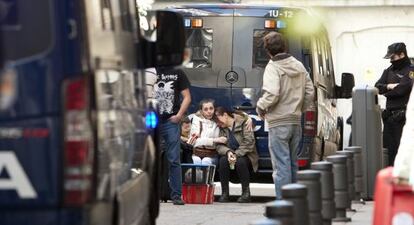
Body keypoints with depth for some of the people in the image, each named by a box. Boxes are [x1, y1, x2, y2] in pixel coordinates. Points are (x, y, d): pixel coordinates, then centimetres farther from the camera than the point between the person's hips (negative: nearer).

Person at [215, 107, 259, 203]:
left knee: (240, 162, -36)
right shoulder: (222, 129, 10)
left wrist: (236, 154, -23)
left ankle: (246, 193, -23)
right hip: (229, 156, 4)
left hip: (244, 156, -4)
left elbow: (249, 142, -15)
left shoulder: (243, 123, -5)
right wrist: (228, 152, -22)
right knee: (223, 160, -28)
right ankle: (225, 193, -23)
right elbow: (219, 146, 0)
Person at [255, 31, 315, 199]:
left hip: (279, 122, -7)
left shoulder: (272, 67, -13)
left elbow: (272, 94, -23)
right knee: (293, 163, 16)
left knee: (281, 164, -5)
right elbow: (310, 90, 10)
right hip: (296, 121, 7)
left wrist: (261, 108, -7)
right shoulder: (298, 66, 9)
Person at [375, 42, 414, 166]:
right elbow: (377, 86, 10)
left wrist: (386, 92, 0)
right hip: (389, 115, 7)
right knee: (387, 147, 8)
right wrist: (389, 86, -11)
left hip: (402, 116, -7)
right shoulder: (389, 71, 18)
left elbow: (401, 89, -17)